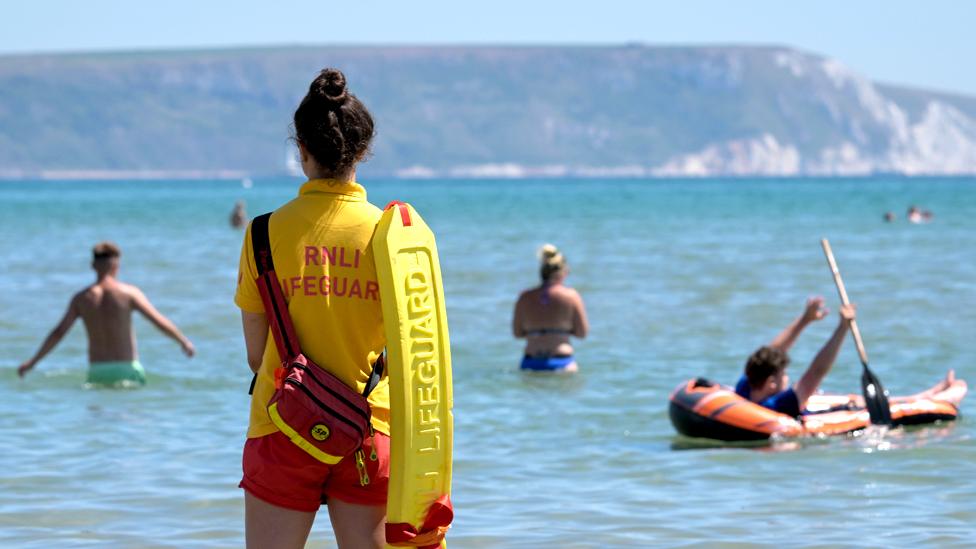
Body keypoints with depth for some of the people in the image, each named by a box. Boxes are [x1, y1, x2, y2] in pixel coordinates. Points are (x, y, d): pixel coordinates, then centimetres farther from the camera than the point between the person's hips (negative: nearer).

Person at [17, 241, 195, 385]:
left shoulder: (81, 299, 7)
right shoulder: (128, 293, -1)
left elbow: (58, 333, 5)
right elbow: (160, 321, 0)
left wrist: (33, 362, 13)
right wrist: (184, 342, 15)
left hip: (97, 372, 2)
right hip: (127, 369, -2)